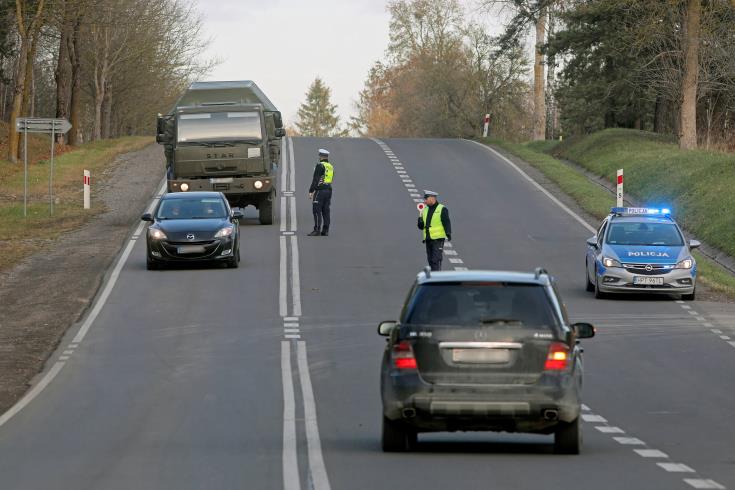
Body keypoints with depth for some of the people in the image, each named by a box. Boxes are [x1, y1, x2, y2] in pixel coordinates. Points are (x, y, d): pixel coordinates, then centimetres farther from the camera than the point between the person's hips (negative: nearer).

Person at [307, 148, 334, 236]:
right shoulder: (331, 167, 15)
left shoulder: (320, 165, -10)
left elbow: (315, 179, -15)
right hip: (329, 190, 8)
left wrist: (311, 191, -14)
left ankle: (317, 230, -13)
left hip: (320, 190, -8)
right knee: (325, 211, 8)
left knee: (317, 211, -7)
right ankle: (325, 231, 5)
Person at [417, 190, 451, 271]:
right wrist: (420, 219, -4)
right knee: (431, 261, 9)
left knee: (436, 261, -14)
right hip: (428, 239, 7)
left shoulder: (442, 209, -4)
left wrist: (448, 234, -24)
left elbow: (447, 223, -10)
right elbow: (421, 227, 17)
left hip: (438, 239, -7)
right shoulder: (425, 210, 14)